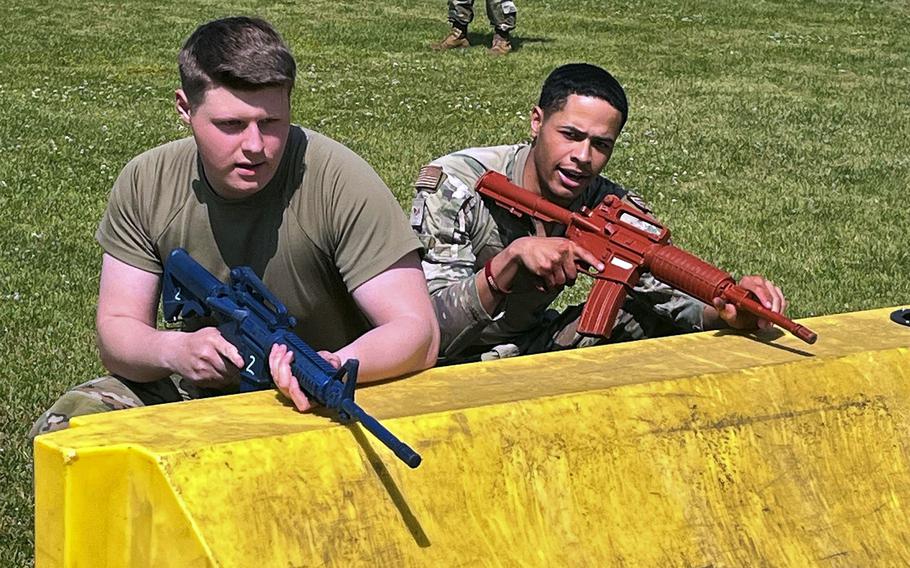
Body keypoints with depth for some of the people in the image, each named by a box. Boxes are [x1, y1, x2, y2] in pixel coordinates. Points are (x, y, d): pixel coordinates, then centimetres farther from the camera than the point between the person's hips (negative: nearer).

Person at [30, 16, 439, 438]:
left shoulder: (340, 182, -21)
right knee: (64, 426, -15)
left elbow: (417, 332, -23)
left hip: (320, 405, -4)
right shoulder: (145, 185, -8)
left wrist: (335, 367, -46)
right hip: (199, 386, 5)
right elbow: (117, 328, -5)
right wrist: (175, 351, -30)